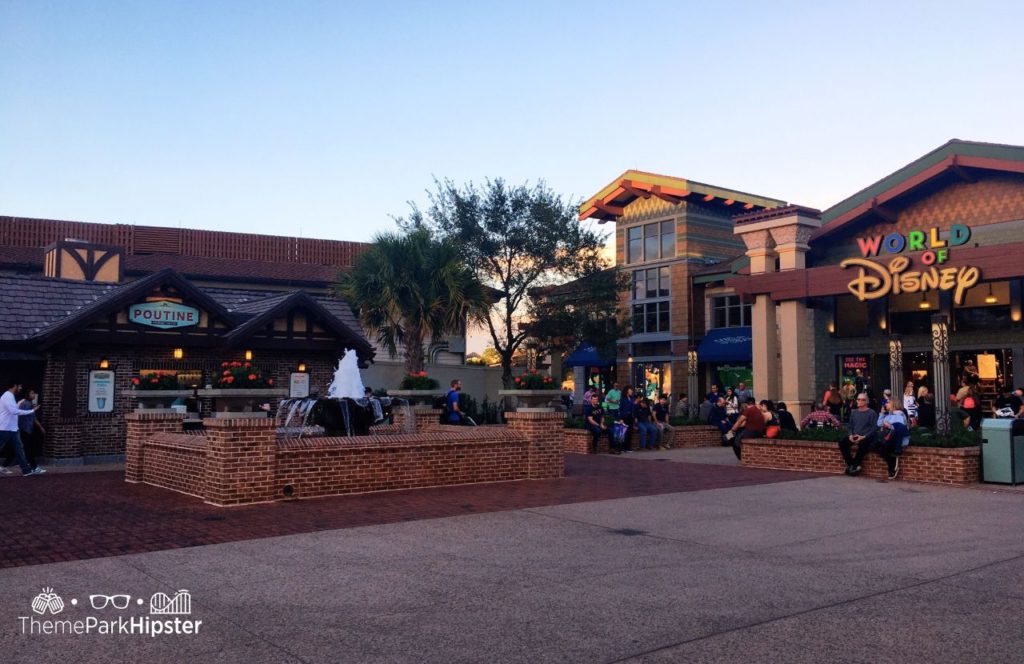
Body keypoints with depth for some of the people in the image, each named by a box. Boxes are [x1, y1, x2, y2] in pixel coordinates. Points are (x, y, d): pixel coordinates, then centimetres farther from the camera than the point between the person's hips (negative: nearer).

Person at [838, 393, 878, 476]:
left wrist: (863, 437, -18)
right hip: (854, 436, 5)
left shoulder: (872, 413, 1)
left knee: (862, 444, -37)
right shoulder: (854, 412, 17)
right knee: (842, 443, -22)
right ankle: (851, 464, -17)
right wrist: (851, 435, -2)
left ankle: (854, 465, -22)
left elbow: (874, 428, -5)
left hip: (866, 437, -5)